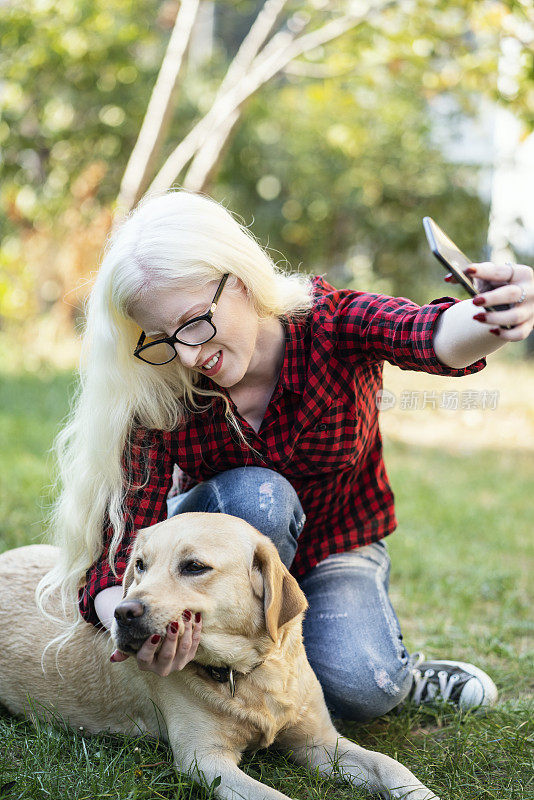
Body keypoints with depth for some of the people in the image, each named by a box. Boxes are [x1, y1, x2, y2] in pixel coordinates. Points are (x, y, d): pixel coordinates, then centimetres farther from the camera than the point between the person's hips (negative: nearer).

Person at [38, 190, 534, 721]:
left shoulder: (331, 324, -27)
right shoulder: (158, 398, -25)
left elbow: (434, 336, -48)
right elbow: (125, 541, -28)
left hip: (337, 555, 0)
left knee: (358, 689, -29)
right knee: (255, 496, -35)